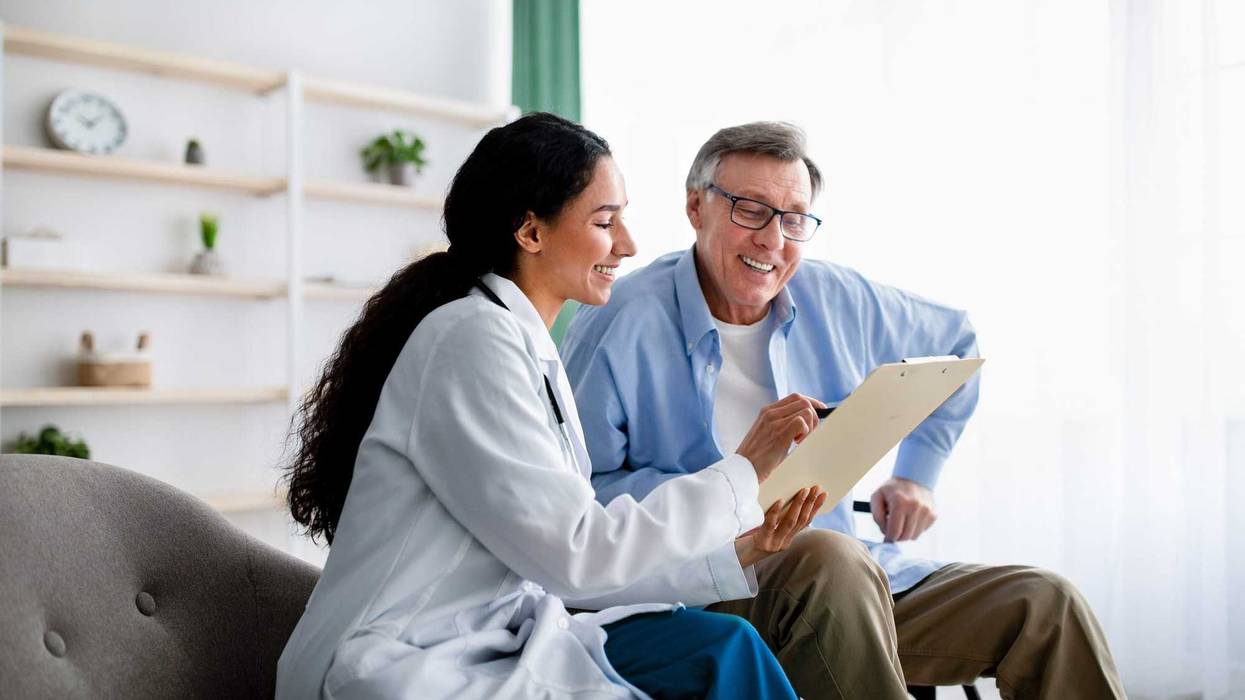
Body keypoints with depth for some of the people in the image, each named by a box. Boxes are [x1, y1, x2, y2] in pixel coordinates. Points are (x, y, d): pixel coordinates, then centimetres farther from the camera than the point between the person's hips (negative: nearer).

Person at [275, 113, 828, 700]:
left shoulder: (529, 350, 12)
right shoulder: (473, 339, -16)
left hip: (489, 638, 8)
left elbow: (555, 561, 6)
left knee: (721, 647, -8)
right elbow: (575, 553, -19)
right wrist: (743, 472, -13)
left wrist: (735, 551, 2)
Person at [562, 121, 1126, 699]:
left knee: (1046, 605, -11)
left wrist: (915, 475, 18)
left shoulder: (838, 299, 7)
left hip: (852, 586, 6)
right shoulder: (620, 325, -9)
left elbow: (954, 343, 25)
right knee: (829, 557, -37)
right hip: (705, 597, -5)